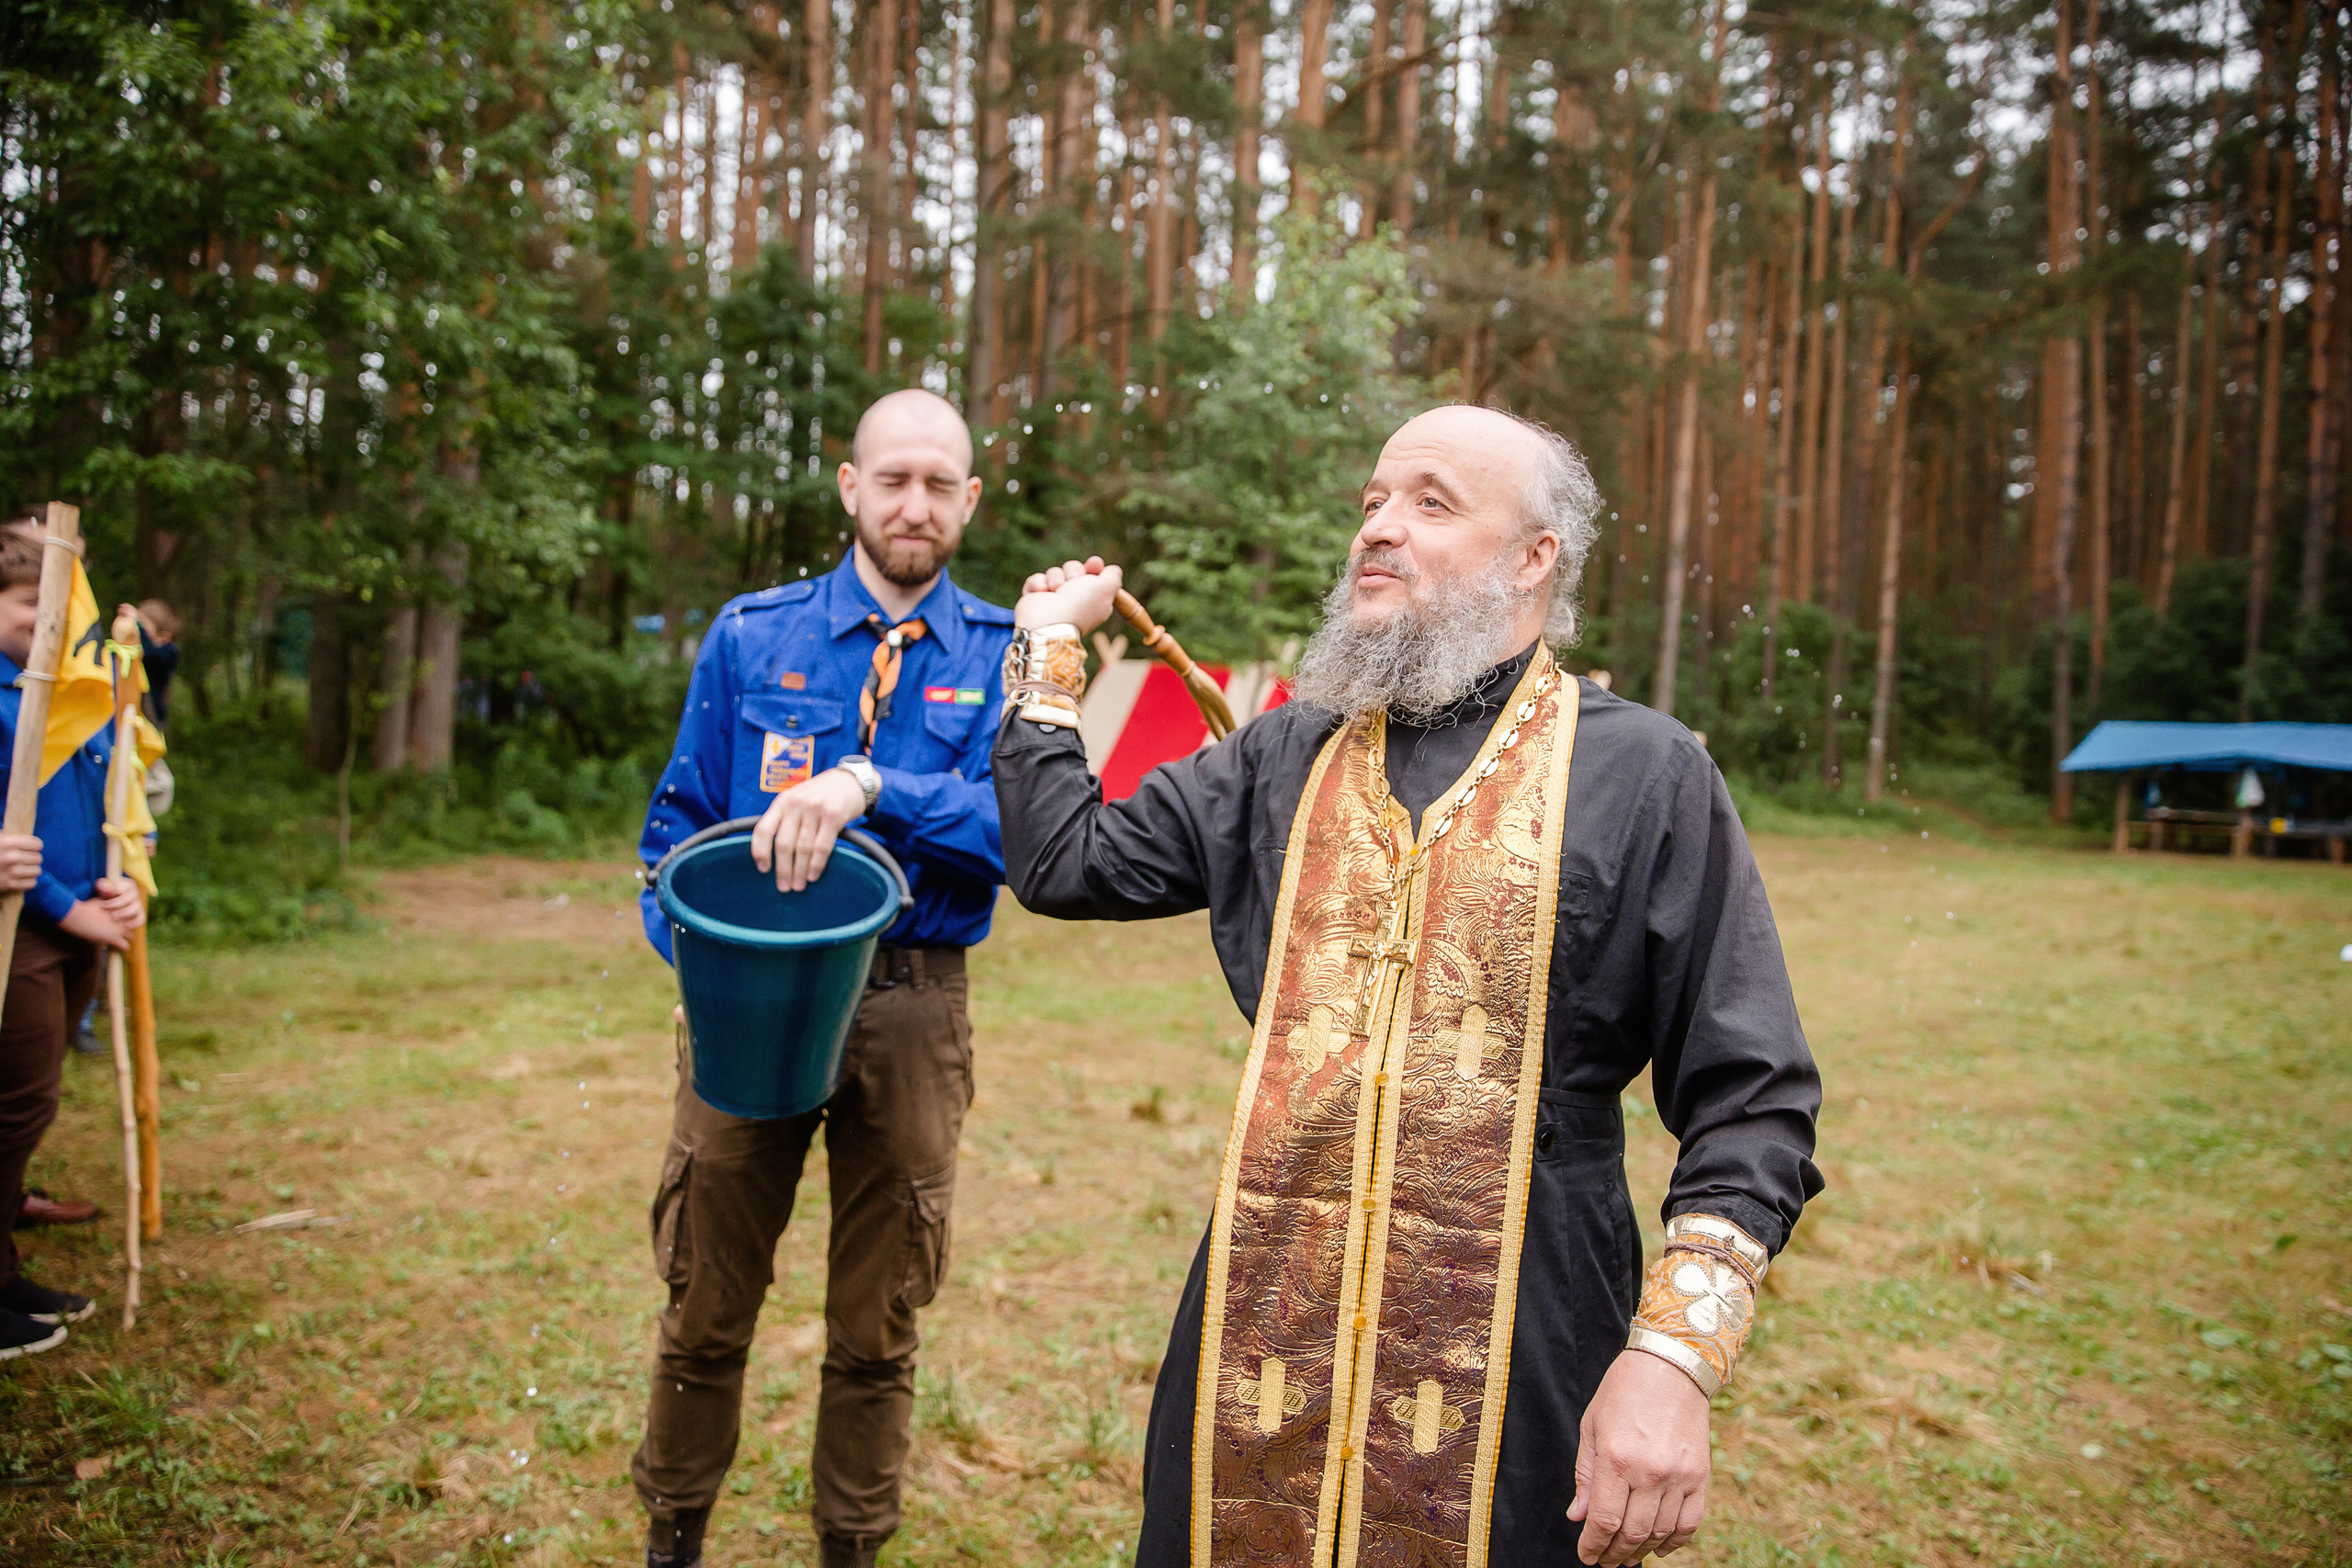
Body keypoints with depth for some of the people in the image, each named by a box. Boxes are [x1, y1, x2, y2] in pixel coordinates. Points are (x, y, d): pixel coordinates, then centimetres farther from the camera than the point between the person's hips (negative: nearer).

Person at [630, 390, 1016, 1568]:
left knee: (876, 1326, 13)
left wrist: (873, 786, -30)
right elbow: (680, 820, 7)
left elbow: (1017, 828, -15)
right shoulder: (750, 637, 4)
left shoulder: (1002, 655, -1)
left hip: (911, 1013, -1)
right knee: (706, 1303, 12)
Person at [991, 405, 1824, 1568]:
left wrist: (1674, 1356, -17)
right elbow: (1066, 865, 6)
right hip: (1264, 1339, 4)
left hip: (1514, 1366, -3)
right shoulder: (1282, 760, 9)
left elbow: (1750, 1105, -7)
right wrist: (1051, 648, 12)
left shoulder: (1645, 776, -5)